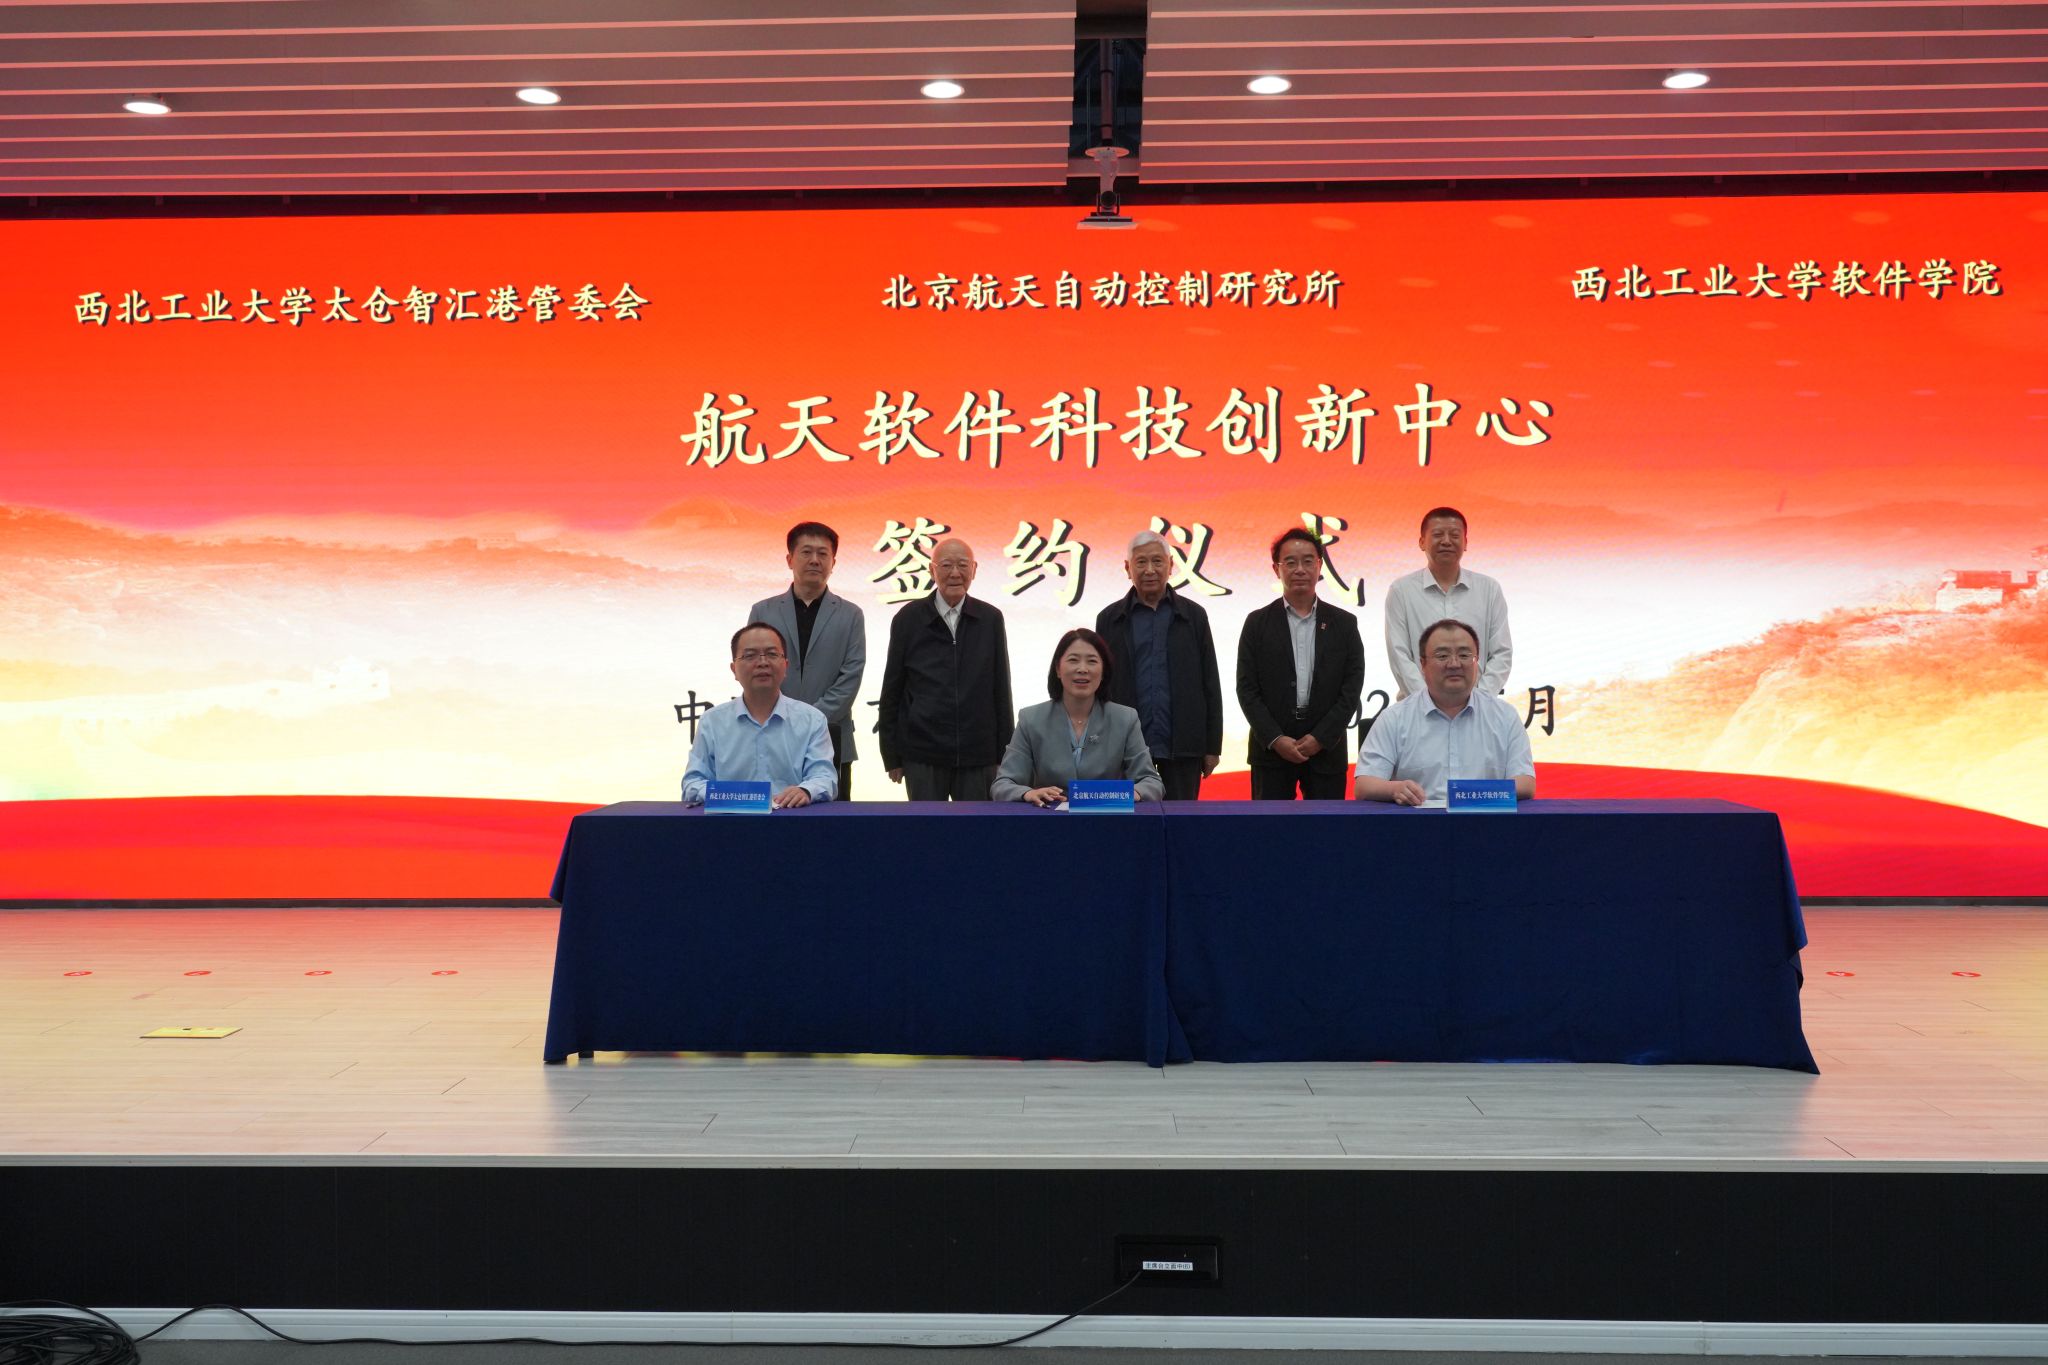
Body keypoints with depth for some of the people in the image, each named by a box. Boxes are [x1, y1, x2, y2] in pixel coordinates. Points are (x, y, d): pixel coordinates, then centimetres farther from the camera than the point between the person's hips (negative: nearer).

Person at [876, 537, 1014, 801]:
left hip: (979, 756, 1)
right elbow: (891, 690, 5)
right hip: (923, 755, -1)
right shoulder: (908, 618, 2)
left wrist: (1005, 754, 6)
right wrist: (891, 755, 4)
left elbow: (1001, 690, 7)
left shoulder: (991, 619, 4)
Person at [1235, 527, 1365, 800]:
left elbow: (1353, 687, 1)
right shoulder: (1258, 623, 4)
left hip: (1327, 749, 1)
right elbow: (1247, 688, 0)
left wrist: (1320, 738, -9)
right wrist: (1275, 739, -10)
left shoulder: (1344, 624, 6)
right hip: (1271, 748, -1)